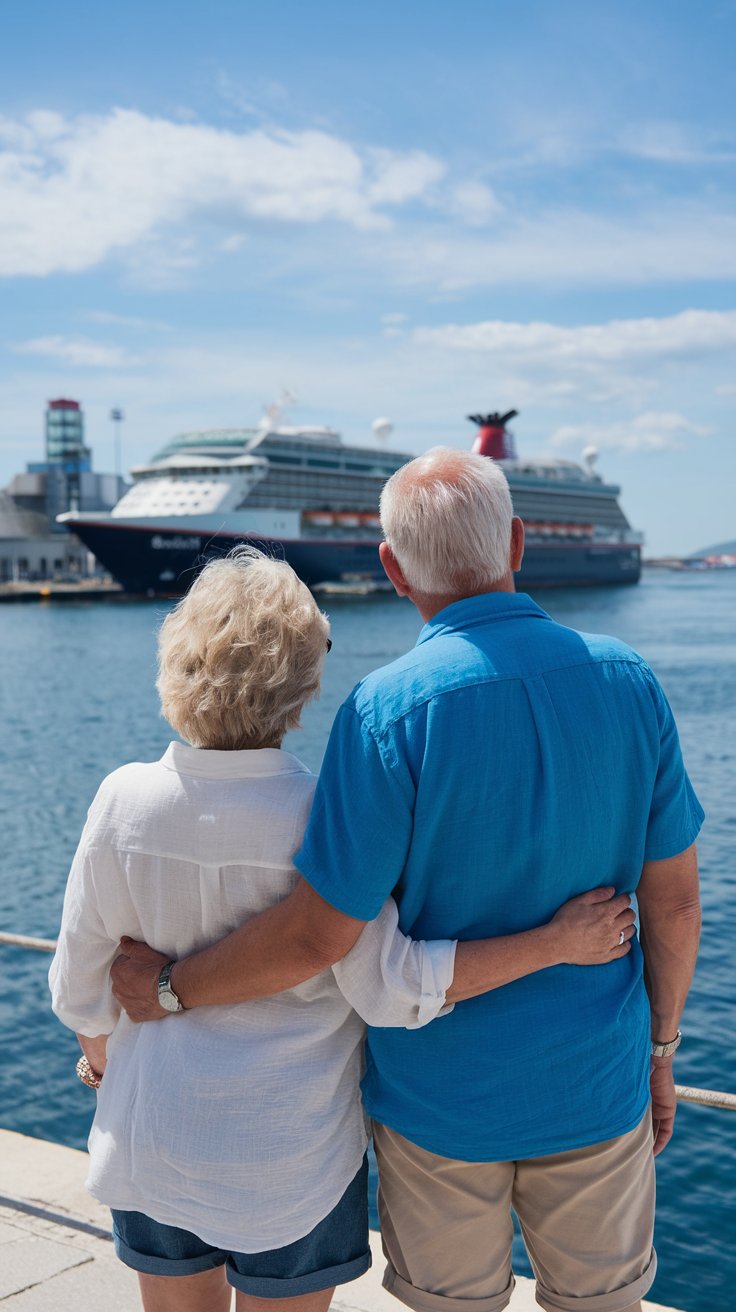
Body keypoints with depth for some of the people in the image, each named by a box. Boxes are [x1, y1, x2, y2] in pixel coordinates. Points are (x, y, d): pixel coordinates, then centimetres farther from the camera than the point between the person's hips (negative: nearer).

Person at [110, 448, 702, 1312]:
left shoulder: (391, 712, -21)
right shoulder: (626, 680, -9)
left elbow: (320, 935, -21)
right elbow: (674, 898, -2)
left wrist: (171, 986, -6)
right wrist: (660, 1048, 12)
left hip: (441, 1099, -2)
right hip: (596, 1091, 3)